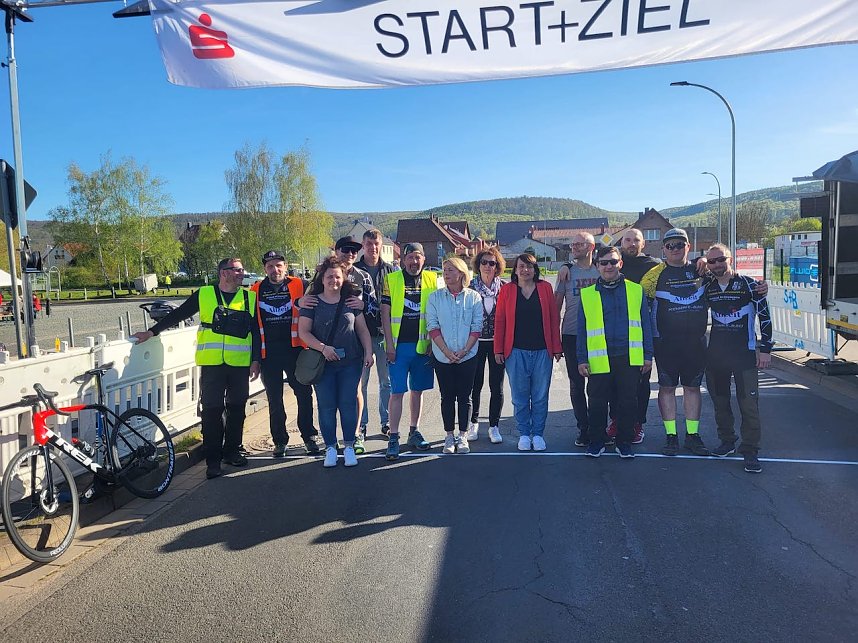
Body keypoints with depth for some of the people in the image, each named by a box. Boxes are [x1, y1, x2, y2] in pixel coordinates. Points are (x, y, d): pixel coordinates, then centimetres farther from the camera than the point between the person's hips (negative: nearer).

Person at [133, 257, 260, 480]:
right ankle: (213, 459, 7)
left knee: (236, 409, 8)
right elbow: (177, 315, 12)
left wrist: (255, 360, 0)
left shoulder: (250, 297, 8)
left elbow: (256, 332, 7)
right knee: (211, 410, -1)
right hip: (212, 363, -1)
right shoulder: (204, 295, 5)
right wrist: (151, 332, 10)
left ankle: (232, 451, 23)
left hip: (240, 364, 1)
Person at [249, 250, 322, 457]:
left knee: (304, 394, 1)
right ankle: (280, 441, 21)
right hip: (268, 353, 2)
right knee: (274, 400, 9)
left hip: (294, 349, -1)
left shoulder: (299, 286, 2)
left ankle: (309, 437, 14)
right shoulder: (256, 291, 8)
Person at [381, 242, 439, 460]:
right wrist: (389, 344, -7)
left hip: (422, 344, 3)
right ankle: (393, 438, 4)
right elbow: (385, 313, -1)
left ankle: (414, 432, 26)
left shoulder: (432, 280, 5)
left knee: (418, 390, 12)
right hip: (399, 345, -2)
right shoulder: (391, 280, 0)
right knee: (397, 392, -3)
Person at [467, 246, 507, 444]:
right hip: (476, 341, 0)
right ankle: (474, 423, 24)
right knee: (475, 384, 8)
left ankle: (494, 426, 17)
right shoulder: (470, 287, 0)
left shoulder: (504, 287, 1)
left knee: (497, 386, 5)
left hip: (497, 342, 0)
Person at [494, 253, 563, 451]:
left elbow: (554, 319, 4)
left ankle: (538, 434, 18)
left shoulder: (545, 288, 4)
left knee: (540, 396, 6)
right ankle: (524, 434, 19)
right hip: (516, 351, 0)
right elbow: (500, 321, 3)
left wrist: (556, 348, 1)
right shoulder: (507, 290, 3)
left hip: (542, 351, 1)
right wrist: (498, 350, 0)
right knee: (520, 396, 7)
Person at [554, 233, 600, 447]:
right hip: (572, 335, 0)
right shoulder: (567, 271, 5)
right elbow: (557, 302, 6)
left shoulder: (601, 270, 5)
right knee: (577, 384, 4)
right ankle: (583, 428, 14)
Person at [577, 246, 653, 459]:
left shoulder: (636, 290, 7)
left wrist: (648, 355, 3)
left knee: (627, 402, 8)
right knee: (598, 403, 6)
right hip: (599, 359, 0)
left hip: (630, 358, 0)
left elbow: (645, 324, 8)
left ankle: (625, 442, 22)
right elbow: (582, 330, 7)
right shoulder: (587, 294, 6)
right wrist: (582, 359, 2)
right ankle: (596, 442, 20)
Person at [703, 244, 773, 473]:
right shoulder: (708, 289, 8)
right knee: (720, 400, 12)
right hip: (715, 355, 5)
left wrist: (765, 349, -6)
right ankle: (727, 441, 27)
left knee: (748, 403, -6)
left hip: (744, 354, -5)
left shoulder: (748, 285, -6)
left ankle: (750, 451, 1)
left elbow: (765, 316, -4)